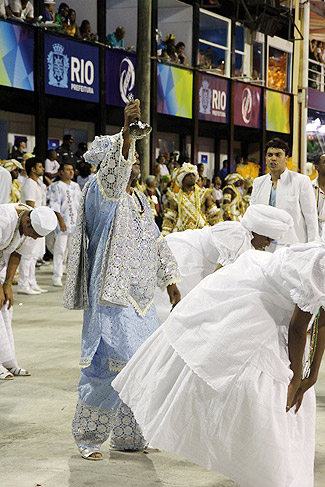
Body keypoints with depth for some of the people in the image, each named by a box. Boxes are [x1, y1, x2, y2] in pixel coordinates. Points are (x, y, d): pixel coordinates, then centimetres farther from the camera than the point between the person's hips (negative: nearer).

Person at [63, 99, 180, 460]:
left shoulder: (140, 199, 16)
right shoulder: (102, 193, -10)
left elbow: (155, 242, 23)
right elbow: (113, 175, -33)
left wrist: (170, 281, 22)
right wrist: (125, 132, -46)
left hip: (142, 299, 8)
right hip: (110, 299, -8)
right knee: (107, 365, -5)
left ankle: (127, 437, 26)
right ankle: (87, 437, 11)